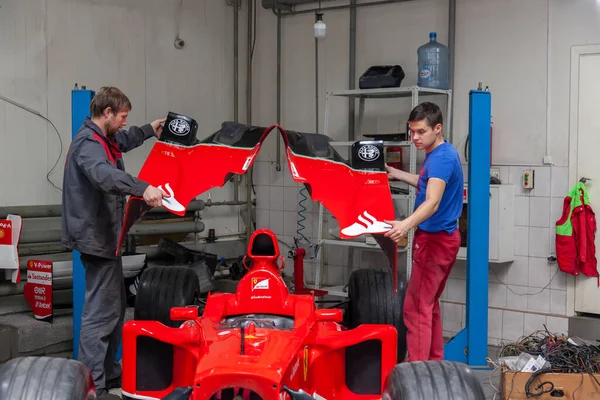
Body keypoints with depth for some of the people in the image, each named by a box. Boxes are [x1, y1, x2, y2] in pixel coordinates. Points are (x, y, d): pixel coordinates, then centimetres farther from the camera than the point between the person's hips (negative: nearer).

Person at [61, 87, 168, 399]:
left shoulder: (101, 139, 14)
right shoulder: (88, 143, -19)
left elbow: (122, 142, 39)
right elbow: (104, 174, -41)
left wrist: (149, 130, 37)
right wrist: (142, 188, -52)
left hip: (104, 236, 11)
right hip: (97, 238, -11)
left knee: (115, 306, 18)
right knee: (101, 313, -10)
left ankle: (108, 373, 29)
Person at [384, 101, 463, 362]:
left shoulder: (441, 158, -20)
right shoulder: (441, 153, 11)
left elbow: (432, 202, -34)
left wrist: (406, 224, -49)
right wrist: (398, 174, 30)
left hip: (434, 240, -10)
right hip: (441, 237, 10)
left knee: (417, 307, -7)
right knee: (429, 305, 17)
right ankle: (434, 362, 26)